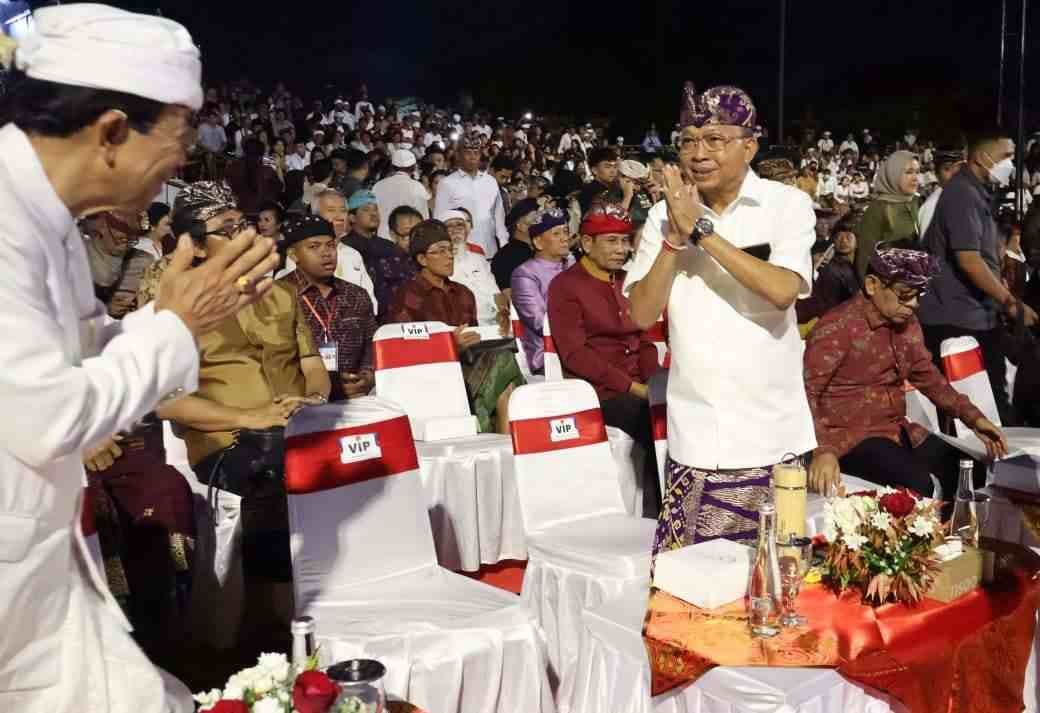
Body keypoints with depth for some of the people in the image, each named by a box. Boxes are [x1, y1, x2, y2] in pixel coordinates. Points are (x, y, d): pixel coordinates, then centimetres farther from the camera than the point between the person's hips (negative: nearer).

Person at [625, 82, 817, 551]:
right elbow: (642, 316, -2)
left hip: (771, 432, -1)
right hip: (695, 434, 2)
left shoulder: (788, 204, -3)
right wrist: (675, 236, -13)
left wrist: (701, 230, -18)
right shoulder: (665, 213, 3)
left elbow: (783, 291, -20)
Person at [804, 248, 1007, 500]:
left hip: (897, 429, 8)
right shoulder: (838, 327, -18)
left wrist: (973, 418, 6)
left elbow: (927, 376, 18)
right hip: (850, 435, -8)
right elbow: (805, 393, -23)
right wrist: (822, 450, -37)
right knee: (919, 484, -28)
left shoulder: (907, 323, 7)